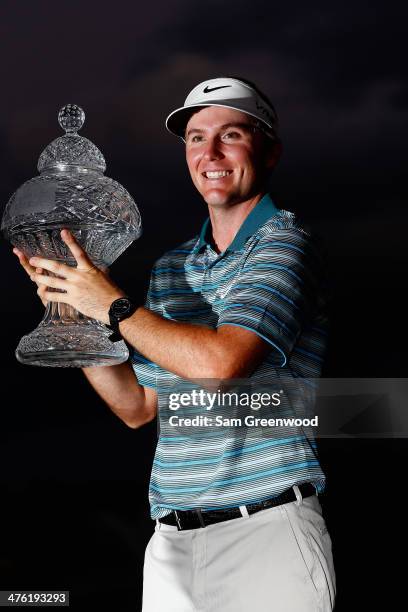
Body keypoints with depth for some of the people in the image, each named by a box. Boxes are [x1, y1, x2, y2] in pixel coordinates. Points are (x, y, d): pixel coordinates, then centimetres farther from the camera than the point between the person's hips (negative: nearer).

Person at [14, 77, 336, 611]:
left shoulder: (284, 242, -7)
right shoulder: (170, 268, 14)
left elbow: (221, 363, -22)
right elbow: (138, 407, 16)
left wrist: (112, 305, -10)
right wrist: (72, 312, 8)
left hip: (267, 529, -6)